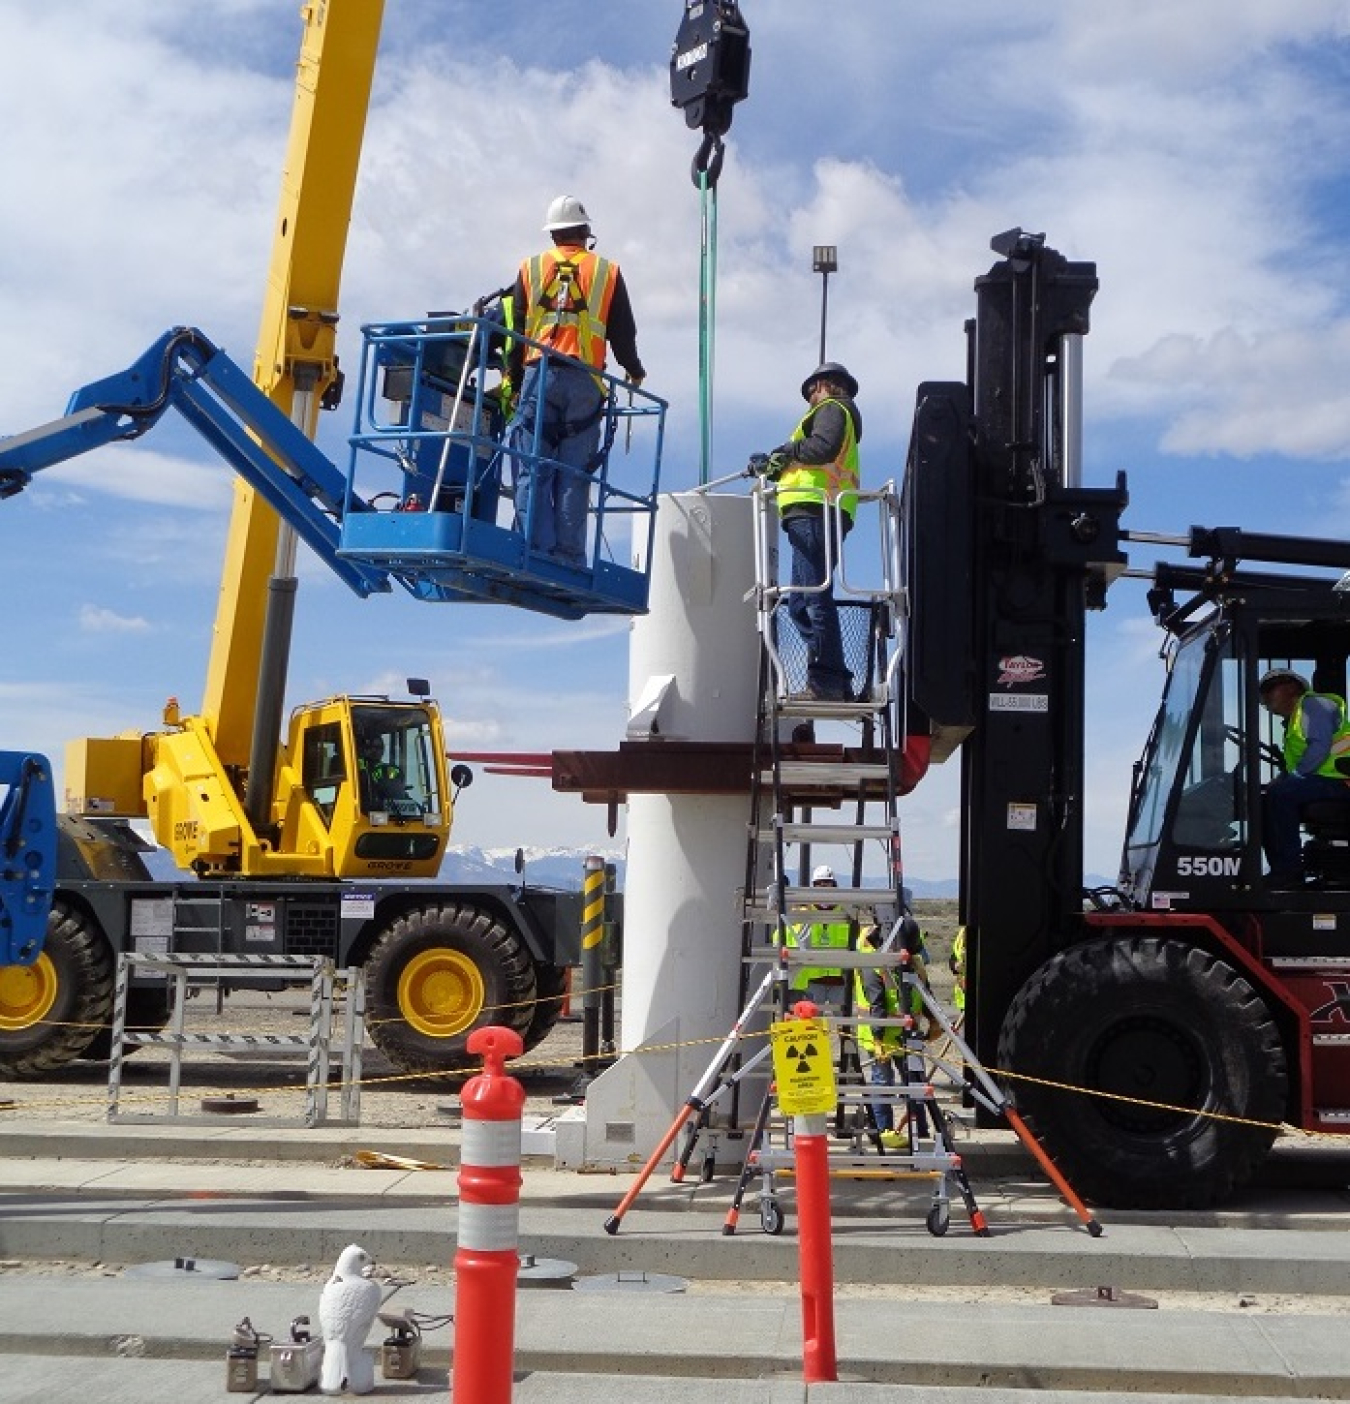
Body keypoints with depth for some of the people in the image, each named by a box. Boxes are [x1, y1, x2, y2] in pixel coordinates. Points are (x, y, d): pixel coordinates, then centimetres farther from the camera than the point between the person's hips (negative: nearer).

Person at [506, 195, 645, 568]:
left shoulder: (531, 269, 13)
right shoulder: (607, 272, 12)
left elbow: (515, 330, 9)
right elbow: (623, 332, 13)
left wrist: (511, 379, 17)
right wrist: (634, 372, 30)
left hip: (538, 375, 0)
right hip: (585, 382, 0)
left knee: (533, 470, -1)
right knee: (573, 475, 0)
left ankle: (537, 550, -12)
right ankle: (568, 558, -5)